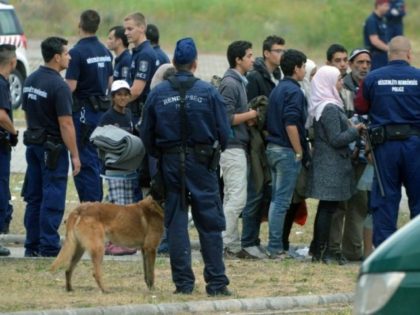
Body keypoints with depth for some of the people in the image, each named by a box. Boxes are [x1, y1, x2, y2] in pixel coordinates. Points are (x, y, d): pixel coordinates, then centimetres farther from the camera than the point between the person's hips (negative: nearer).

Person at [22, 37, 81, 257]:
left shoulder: (30, 81, 7)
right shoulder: (58, 86, -18)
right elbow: (65, 124, -19)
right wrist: (75, 155, -15)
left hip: (33, 145, 8)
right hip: (53, 148, -8)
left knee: (34, 197, 12)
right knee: (52, 199, -4)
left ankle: (32, 245, 15)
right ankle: (49, 247, -3)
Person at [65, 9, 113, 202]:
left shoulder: (77, 52, -16)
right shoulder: (105, 52, 9)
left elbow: (70, 86, -19)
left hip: (83, 110, -7)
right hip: (102, 108, 7)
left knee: (85, 161, -4)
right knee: (95, 159, 15)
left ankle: (89, 205, -6)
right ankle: (97, 202, 19)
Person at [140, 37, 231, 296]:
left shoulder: (158, 94, -1)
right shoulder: (208, 92, -6)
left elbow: (146, 135, 3)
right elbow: (224, 132, -3)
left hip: (170, 165, 1)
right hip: (202, 163, -1)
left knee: (176, 222, 7)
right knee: (210, 223, 3)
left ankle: (183, 282, 4)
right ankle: (216, 282, 0)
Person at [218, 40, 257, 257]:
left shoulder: (239, 82, 16)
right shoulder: (230, 83, -14)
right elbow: (227, 118, -19)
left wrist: (252, 114, 6)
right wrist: (252, 114, -13)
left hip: (237, 147, 10)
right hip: (232, 147, -10)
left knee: (231, 198, 12)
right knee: (237, 198, -12)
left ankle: (232, 245, 15)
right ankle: (223, 244, -11)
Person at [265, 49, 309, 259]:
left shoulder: (277, 90, 15)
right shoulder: (293, 91, -13)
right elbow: (291, 124, -21)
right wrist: (299, 152, -14)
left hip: (273, 148, 9)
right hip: (287, 151, -9)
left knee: (277, 199, 12)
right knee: (282, 200, -7)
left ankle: (275, 246, 14)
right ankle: (275, 248, -7)